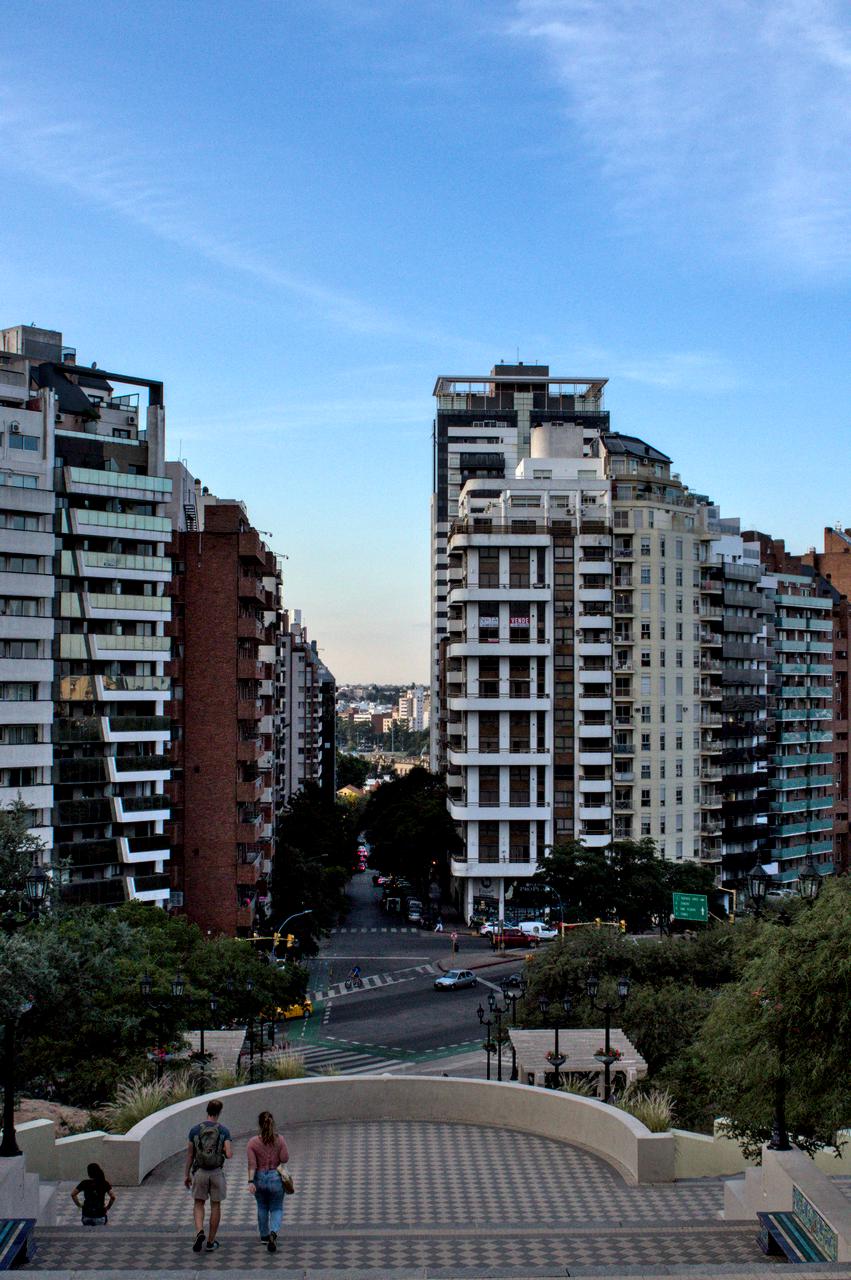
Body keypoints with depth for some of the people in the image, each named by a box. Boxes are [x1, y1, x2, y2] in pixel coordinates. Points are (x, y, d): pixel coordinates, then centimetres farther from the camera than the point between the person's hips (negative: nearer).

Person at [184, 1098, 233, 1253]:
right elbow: (229, 1155, -14)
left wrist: (186, 1175, 11)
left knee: (198, 1204, 14)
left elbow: (190, 1154, 2)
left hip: (199, 1172, 1)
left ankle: (199, 1232, -10)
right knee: (215, 1206, 13)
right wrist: (228, 1150, 9)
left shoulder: (195, 1130, -3)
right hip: (217, 1173, 0)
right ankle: (211, 1241, 17)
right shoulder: (224, 1131, -7)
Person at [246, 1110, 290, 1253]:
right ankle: (273, 1232, -14)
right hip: (276, 1177, -1)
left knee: (262, 1208, 23)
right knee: (276, 1209, 11)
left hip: (259, 1178, 1)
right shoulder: (279, 1140, -9)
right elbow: (285, 1159, -8)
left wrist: (250, 1181, -17)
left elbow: (252, 1164, -15)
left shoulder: (253, 1142, -10)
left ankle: (264, 1236, 33)